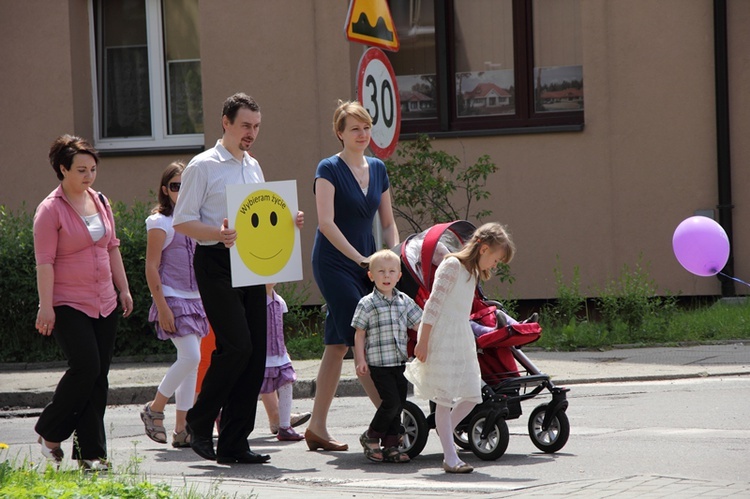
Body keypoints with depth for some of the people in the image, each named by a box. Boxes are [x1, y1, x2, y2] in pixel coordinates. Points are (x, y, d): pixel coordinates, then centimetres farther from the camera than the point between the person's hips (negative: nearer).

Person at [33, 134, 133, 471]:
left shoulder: (101, 202, 12)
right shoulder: (50, 210, -9)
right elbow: (44, 261, -12)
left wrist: (123, 289, 18)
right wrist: (45, 306, -17)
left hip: (104, 304, 7)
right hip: (68, 305, -7)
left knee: (99, 377, 3)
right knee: (85, 367, -17)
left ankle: (91, 453, 7)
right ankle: (49, 432, 4)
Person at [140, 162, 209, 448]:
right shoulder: (160, 223, -7)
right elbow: (152, 268, -10)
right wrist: (162, 307, -17)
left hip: (196, 298, 7)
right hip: (173, 298, -7)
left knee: (190, 361, 5)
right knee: (190, 357, -17)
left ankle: (182, 428, 8)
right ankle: (154, 410, 1)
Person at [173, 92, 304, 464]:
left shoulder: (254, 168, 18)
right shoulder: (203, 166, -4)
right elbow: (182, 221, -7)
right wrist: (218, 234, -24)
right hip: (217, 264, -7)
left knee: (256, 353, 2)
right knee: (236, 346, -17)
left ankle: (234, 443, 7)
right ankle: (199, 422, 1)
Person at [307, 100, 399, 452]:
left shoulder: (378, 169, 12)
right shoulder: (329, 169, -7)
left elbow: (388, 222, 15)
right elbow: (326, 223, -15)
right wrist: (360, 259, -18)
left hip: (365, 264, 7)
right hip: (334, 263, -7)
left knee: (338, 344, 7)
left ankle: (317, 427, 12)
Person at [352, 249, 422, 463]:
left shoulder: (404, 301, 11)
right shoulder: (367, 304, -3)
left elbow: (419, 324, 14)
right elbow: (359, 334, -2)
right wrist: (360, 360, -9)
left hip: (400, 362, 6)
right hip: (379, 363, -6)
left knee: (399, 404, 6)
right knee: (391, 402, -13)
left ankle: (390, 446, 14)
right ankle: (371, 437, 5)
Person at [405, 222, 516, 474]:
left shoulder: (472, 272, 17)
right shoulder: (452, 265, -11)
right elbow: (433, 304, -15)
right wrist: (423, 341, -19)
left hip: (462, 339, 9)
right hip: (442, 338, -9)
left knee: (471, 396, 4)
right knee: (445, 398, -5)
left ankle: (445, 435, 26)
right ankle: (450, 458, -4)